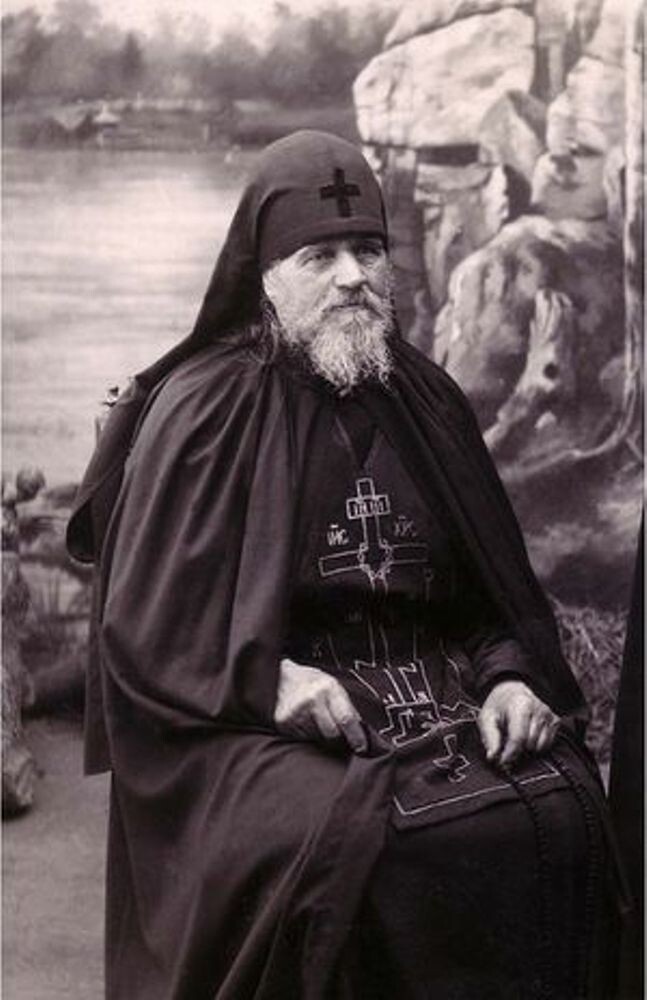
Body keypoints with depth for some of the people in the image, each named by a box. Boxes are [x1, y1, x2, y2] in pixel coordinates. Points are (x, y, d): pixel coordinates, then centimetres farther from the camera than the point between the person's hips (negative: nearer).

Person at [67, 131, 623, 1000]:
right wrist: (269, 679, -20)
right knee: (353, 839, -31)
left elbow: (500, 586, 13)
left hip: (435, 691, 4)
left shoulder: (423, 401, 13)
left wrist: (513, 676, -7)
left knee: (560, 807, -20)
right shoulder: (204, 408, -2)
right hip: (252, 720, -4)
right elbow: (149, 618, -6)